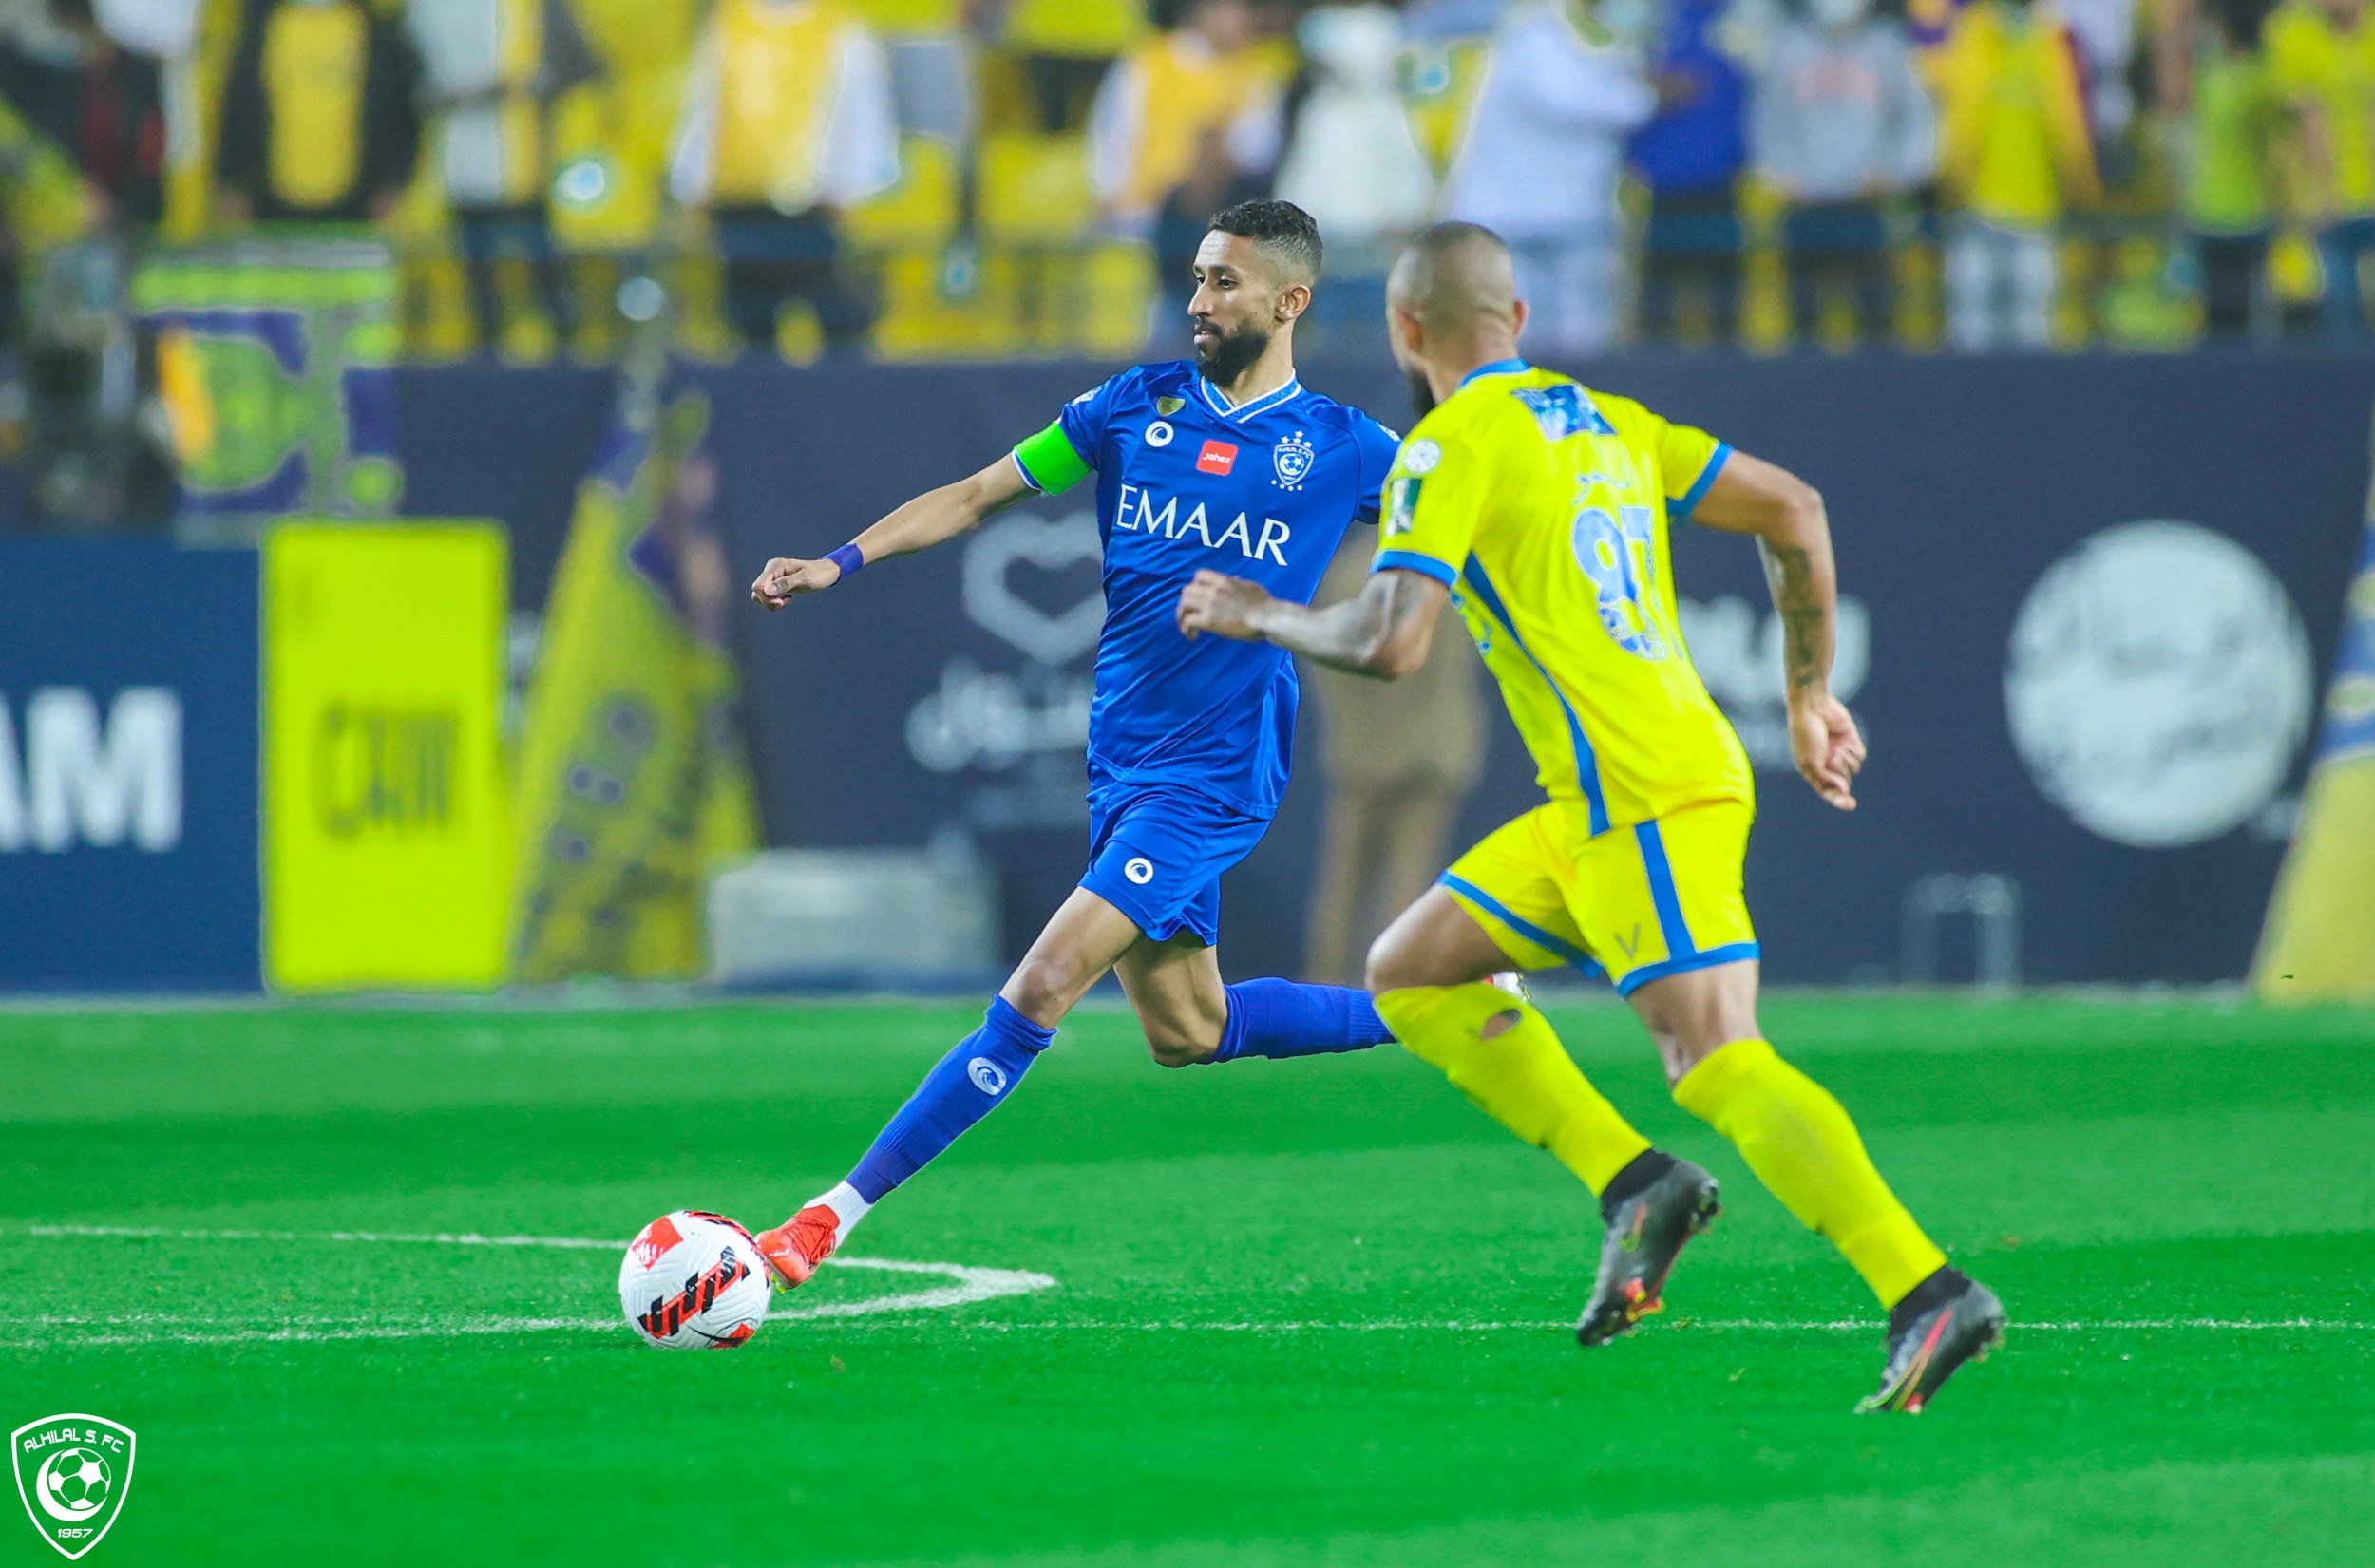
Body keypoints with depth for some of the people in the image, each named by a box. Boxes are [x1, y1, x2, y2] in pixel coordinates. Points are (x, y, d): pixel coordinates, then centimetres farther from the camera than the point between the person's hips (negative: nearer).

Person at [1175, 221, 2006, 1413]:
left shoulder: (1452, 446, -6)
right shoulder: (1603, 420, 18)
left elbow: (1391, 642, -15)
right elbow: (1793, 511, 16)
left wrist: (1263, 617, 3)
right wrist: (1810, 692, 22)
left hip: (1644, 800, -9)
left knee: (1721, 1067, -17)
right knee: (1409, 973, 16)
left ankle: (1928, 1294, -27)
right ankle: (1634, 1183, 7)